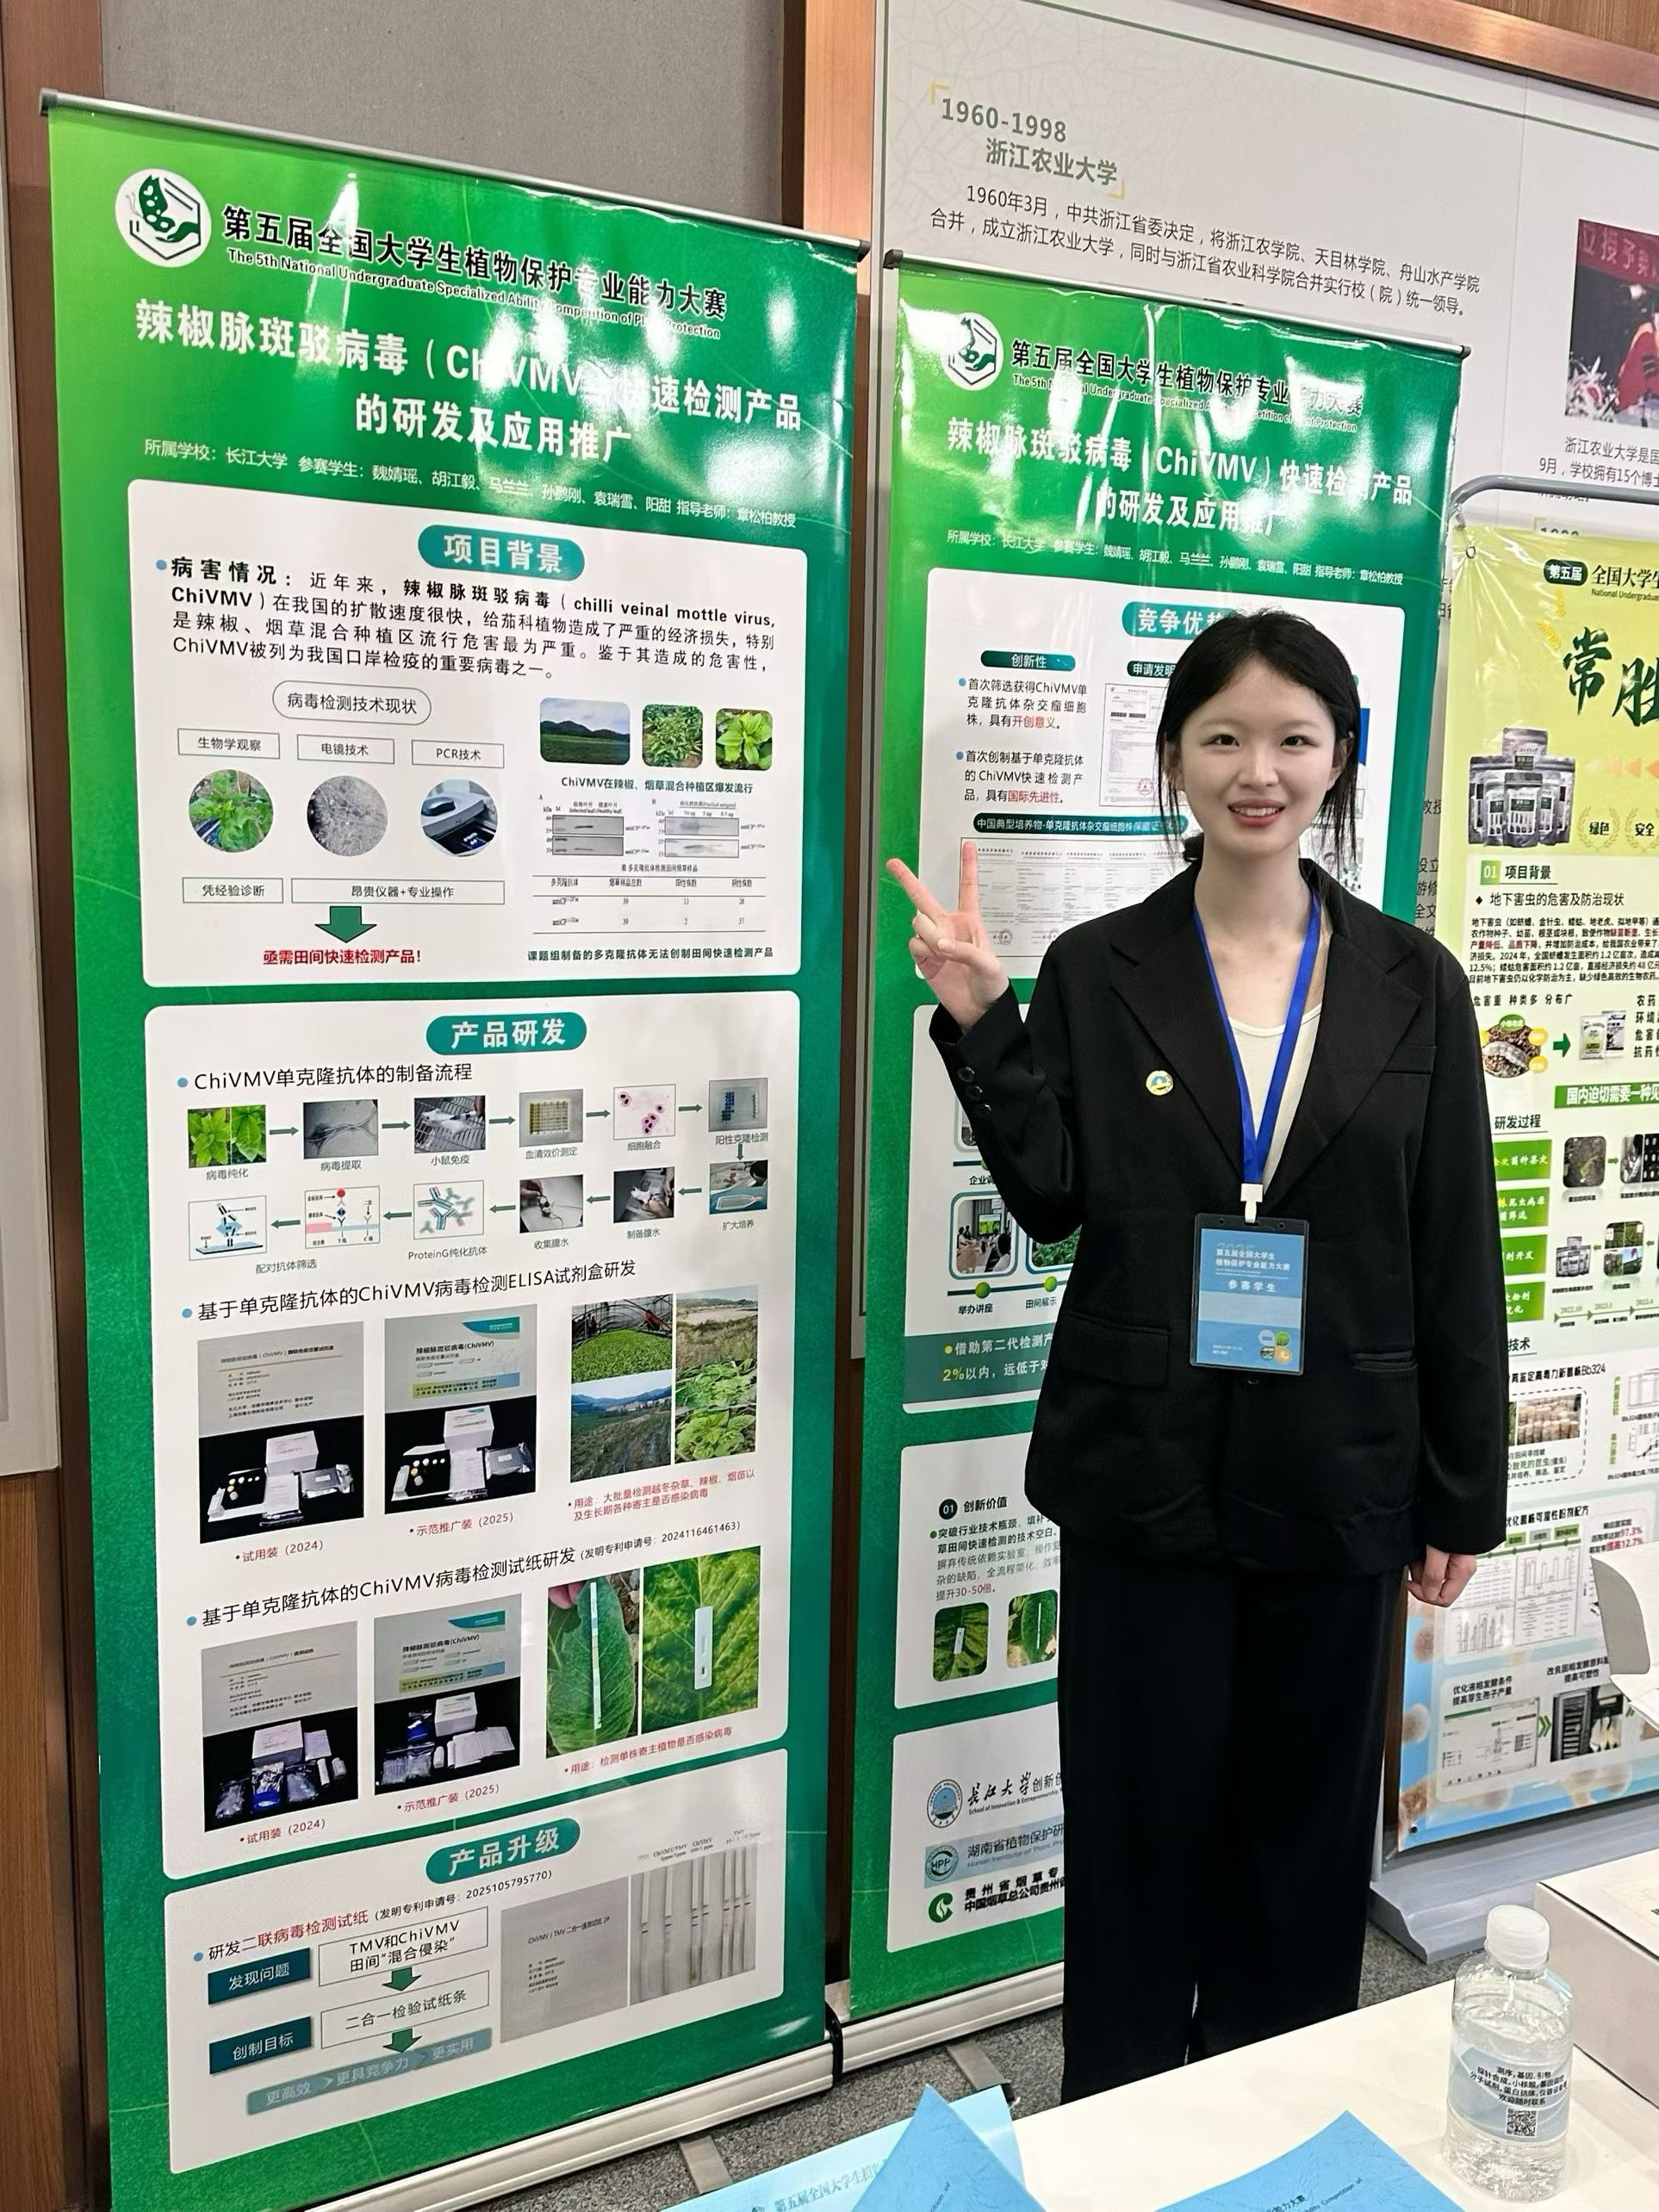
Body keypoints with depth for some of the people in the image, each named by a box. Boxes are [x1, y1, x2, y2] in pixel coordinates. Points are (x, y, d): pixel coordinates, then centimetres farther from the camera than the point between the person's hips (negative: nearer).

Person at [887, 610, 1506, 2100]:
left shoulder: (1414, 988, 1)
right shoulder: (1096, 972, -1)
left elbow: (1458, 1260, 2)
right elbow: (1053, 1200, -6)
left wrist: (1464, 1496, 2)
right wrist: (981, 1025, -17)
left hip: (1334, 1475, 1)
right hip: (1147, 1471, -1)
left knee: (1305, 1828, 16)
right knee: (1140, 1822, 12)